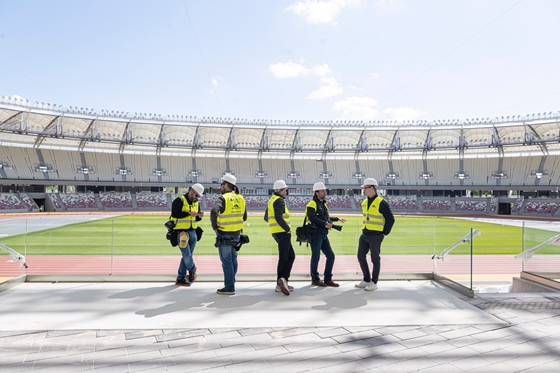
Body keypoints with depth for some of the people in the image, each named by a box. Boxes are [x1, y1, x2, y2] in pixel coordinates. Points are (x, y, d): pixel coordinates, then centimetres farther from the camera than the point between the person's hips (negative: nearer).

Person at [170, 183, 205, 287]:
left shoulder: (196, 203, 14)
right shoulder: (179, 200, -9)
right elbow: (174, 213, -22)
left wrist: (200, 216, -2)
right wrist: (189, 213, -23)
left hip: (193, 232, 7)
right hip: (181, 232, -7)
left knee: (187, 256, 10)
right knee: (187, 256, -7)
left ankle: (180, 278, 19)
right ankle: (192, 270, 21)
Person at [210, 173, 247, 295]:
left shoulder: (223, 199, -15)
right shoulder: (240, 199, 6)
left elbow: (214, 212, -32)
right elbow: (244, 217, 14)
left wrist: (214, 227, -19)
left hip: (224, 235, -7)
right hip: (236, 234, 7)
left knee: (226, 261, 2)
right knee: (233, 260, 17)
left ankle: (229, 288, 9)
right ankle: (231, 284, 29)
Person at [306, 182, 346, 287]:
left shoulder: (323, 204, 20)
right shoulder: (312, 204, -9)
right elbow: (312, 218, -22)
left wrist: (337, 219, 36)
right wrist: (325, 224, -26)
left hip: (323, 235, 9)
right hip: (315, 234, -9)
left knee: (331, 256, 6)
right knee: (316, 257, -1)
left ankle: (328, 279, 16)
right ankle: (315, 279, 13)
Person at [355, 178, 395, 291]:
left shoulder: (381, 203, -14)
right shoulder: (364, 202, 9)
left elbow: (390, 219, -12)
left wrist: (384, 233, -9)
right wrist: (365, 230, 15)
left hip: (375, 236, -8)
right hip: (364, 235, 8)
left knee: (375, 259, 3)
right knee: (361, 256, 10)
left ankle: (374, 283, 15)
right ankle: (366, 280, 24)